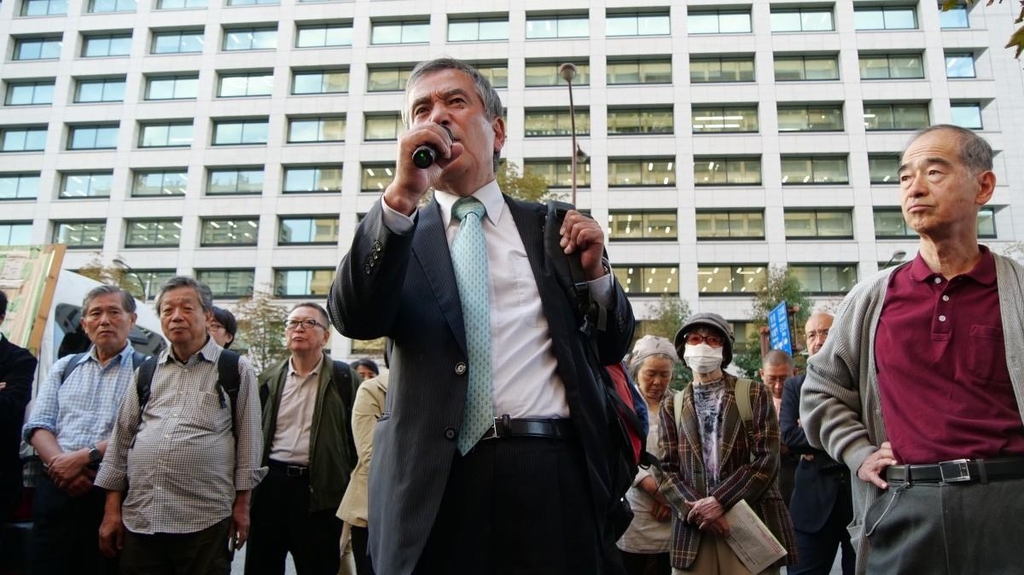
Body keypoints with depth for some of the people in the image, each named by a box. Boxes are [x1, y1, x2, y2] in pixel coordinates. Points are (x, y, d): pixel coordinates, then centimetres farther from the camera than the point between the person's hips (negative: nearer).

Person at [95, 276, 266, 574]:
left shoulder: (236, 369, 2)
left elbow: (248, 439, 2)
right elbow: (121, 438, 13)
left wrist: (241, 505, 0)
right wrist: (112, 509, 9)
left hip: (204, 520, -3)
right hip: (139, 517, 3)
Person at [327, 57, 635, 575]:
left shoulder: (554, 226, 12)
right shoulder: (395, 230, 8)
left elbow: (612, 349, 15)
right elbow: (354, 319, -11)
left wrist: (596, 274, -3)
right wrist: (402, 194, -21)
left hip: (558, 474, 1)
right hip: (438, 480, -1)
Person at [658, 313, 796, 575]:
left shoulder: (754, 395, 4)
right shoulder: (672, 405, 11)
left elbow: (766, 459, -5)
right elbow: (667, 469, 5)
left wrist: (719, 501, -14)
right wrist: (695, 508, -12)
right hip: (694, 528, 2)